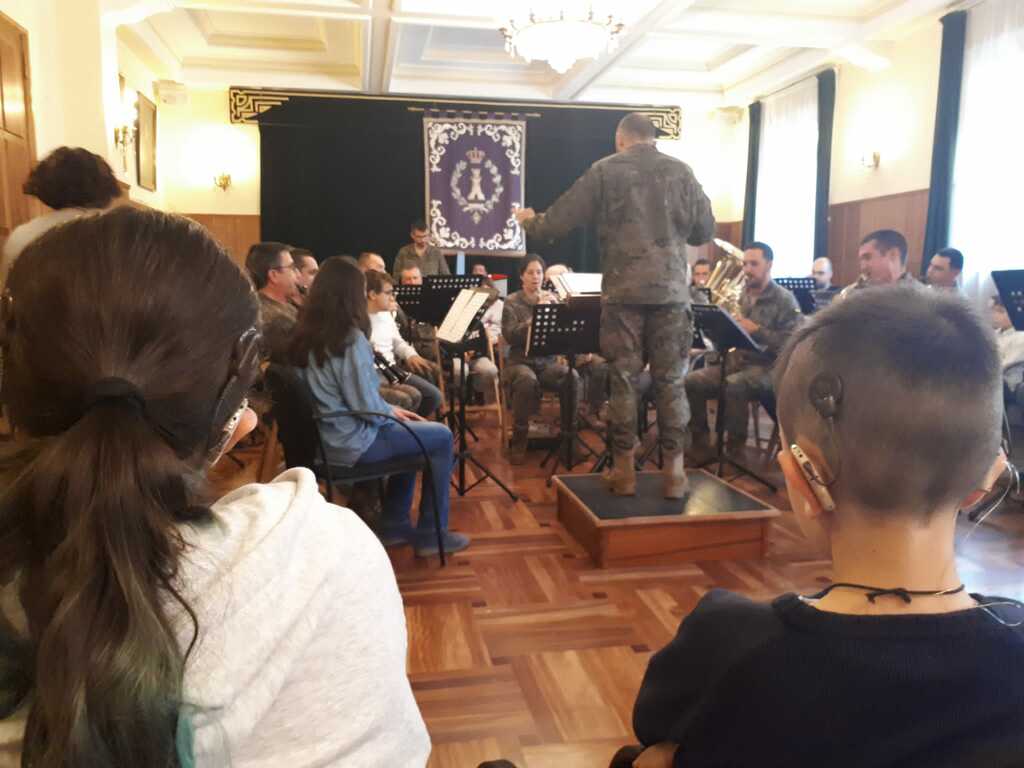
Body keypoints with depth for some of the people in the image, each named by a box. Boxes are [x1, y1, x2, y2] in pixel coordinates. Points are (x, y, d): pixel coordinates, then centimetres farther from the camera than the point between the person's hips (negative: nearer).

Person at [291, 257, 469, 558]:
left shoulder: (307, 333, 4)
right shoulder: (351, 337, -22)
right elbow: (366, 405, -22)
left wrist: (391, 410, 10)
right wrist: (392, 412, -1)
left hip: (324, 436, 9)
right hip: (350, 441, -9)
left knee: (409, 430, 26)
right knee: (441, 437, 6)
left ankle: (394, 525, 29)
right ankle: (430, 534, 15)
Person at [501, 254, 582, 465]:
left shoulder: (552, 299, 10)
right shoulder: (512, 302, 0)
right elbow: (510, 336, -13)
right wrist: (536, 315, -21)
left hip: (548, 360, 3)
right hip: (521, 360, -3)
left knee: (573, 377, -29)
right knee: (527, 381, -37)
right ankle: (519, 440, -21)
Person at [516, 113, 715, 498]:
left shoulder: (605, 170, 2)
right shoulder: (681, 172, 8)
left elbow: (559, 220, 5)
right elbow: (705, 232, 11)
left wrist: (531, 222, 25)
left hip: (624, 290, -1)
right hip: (672, 289, 2)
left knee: (622, 379, 5)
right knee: (670, 380, 5)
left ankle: (624, 469, 9)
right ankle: (674, 470, 9)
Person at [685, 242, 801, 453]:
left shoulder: (785, 300, -6)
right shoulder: (741, 296, 13)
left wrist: (756, 330, -20)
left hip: (767, 367, -6)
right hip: (735, 361, 6)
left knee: (733, 385, -36)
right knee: (691, 382, -16)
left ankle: (736, 446, -20)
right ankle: (700, 439, -3)